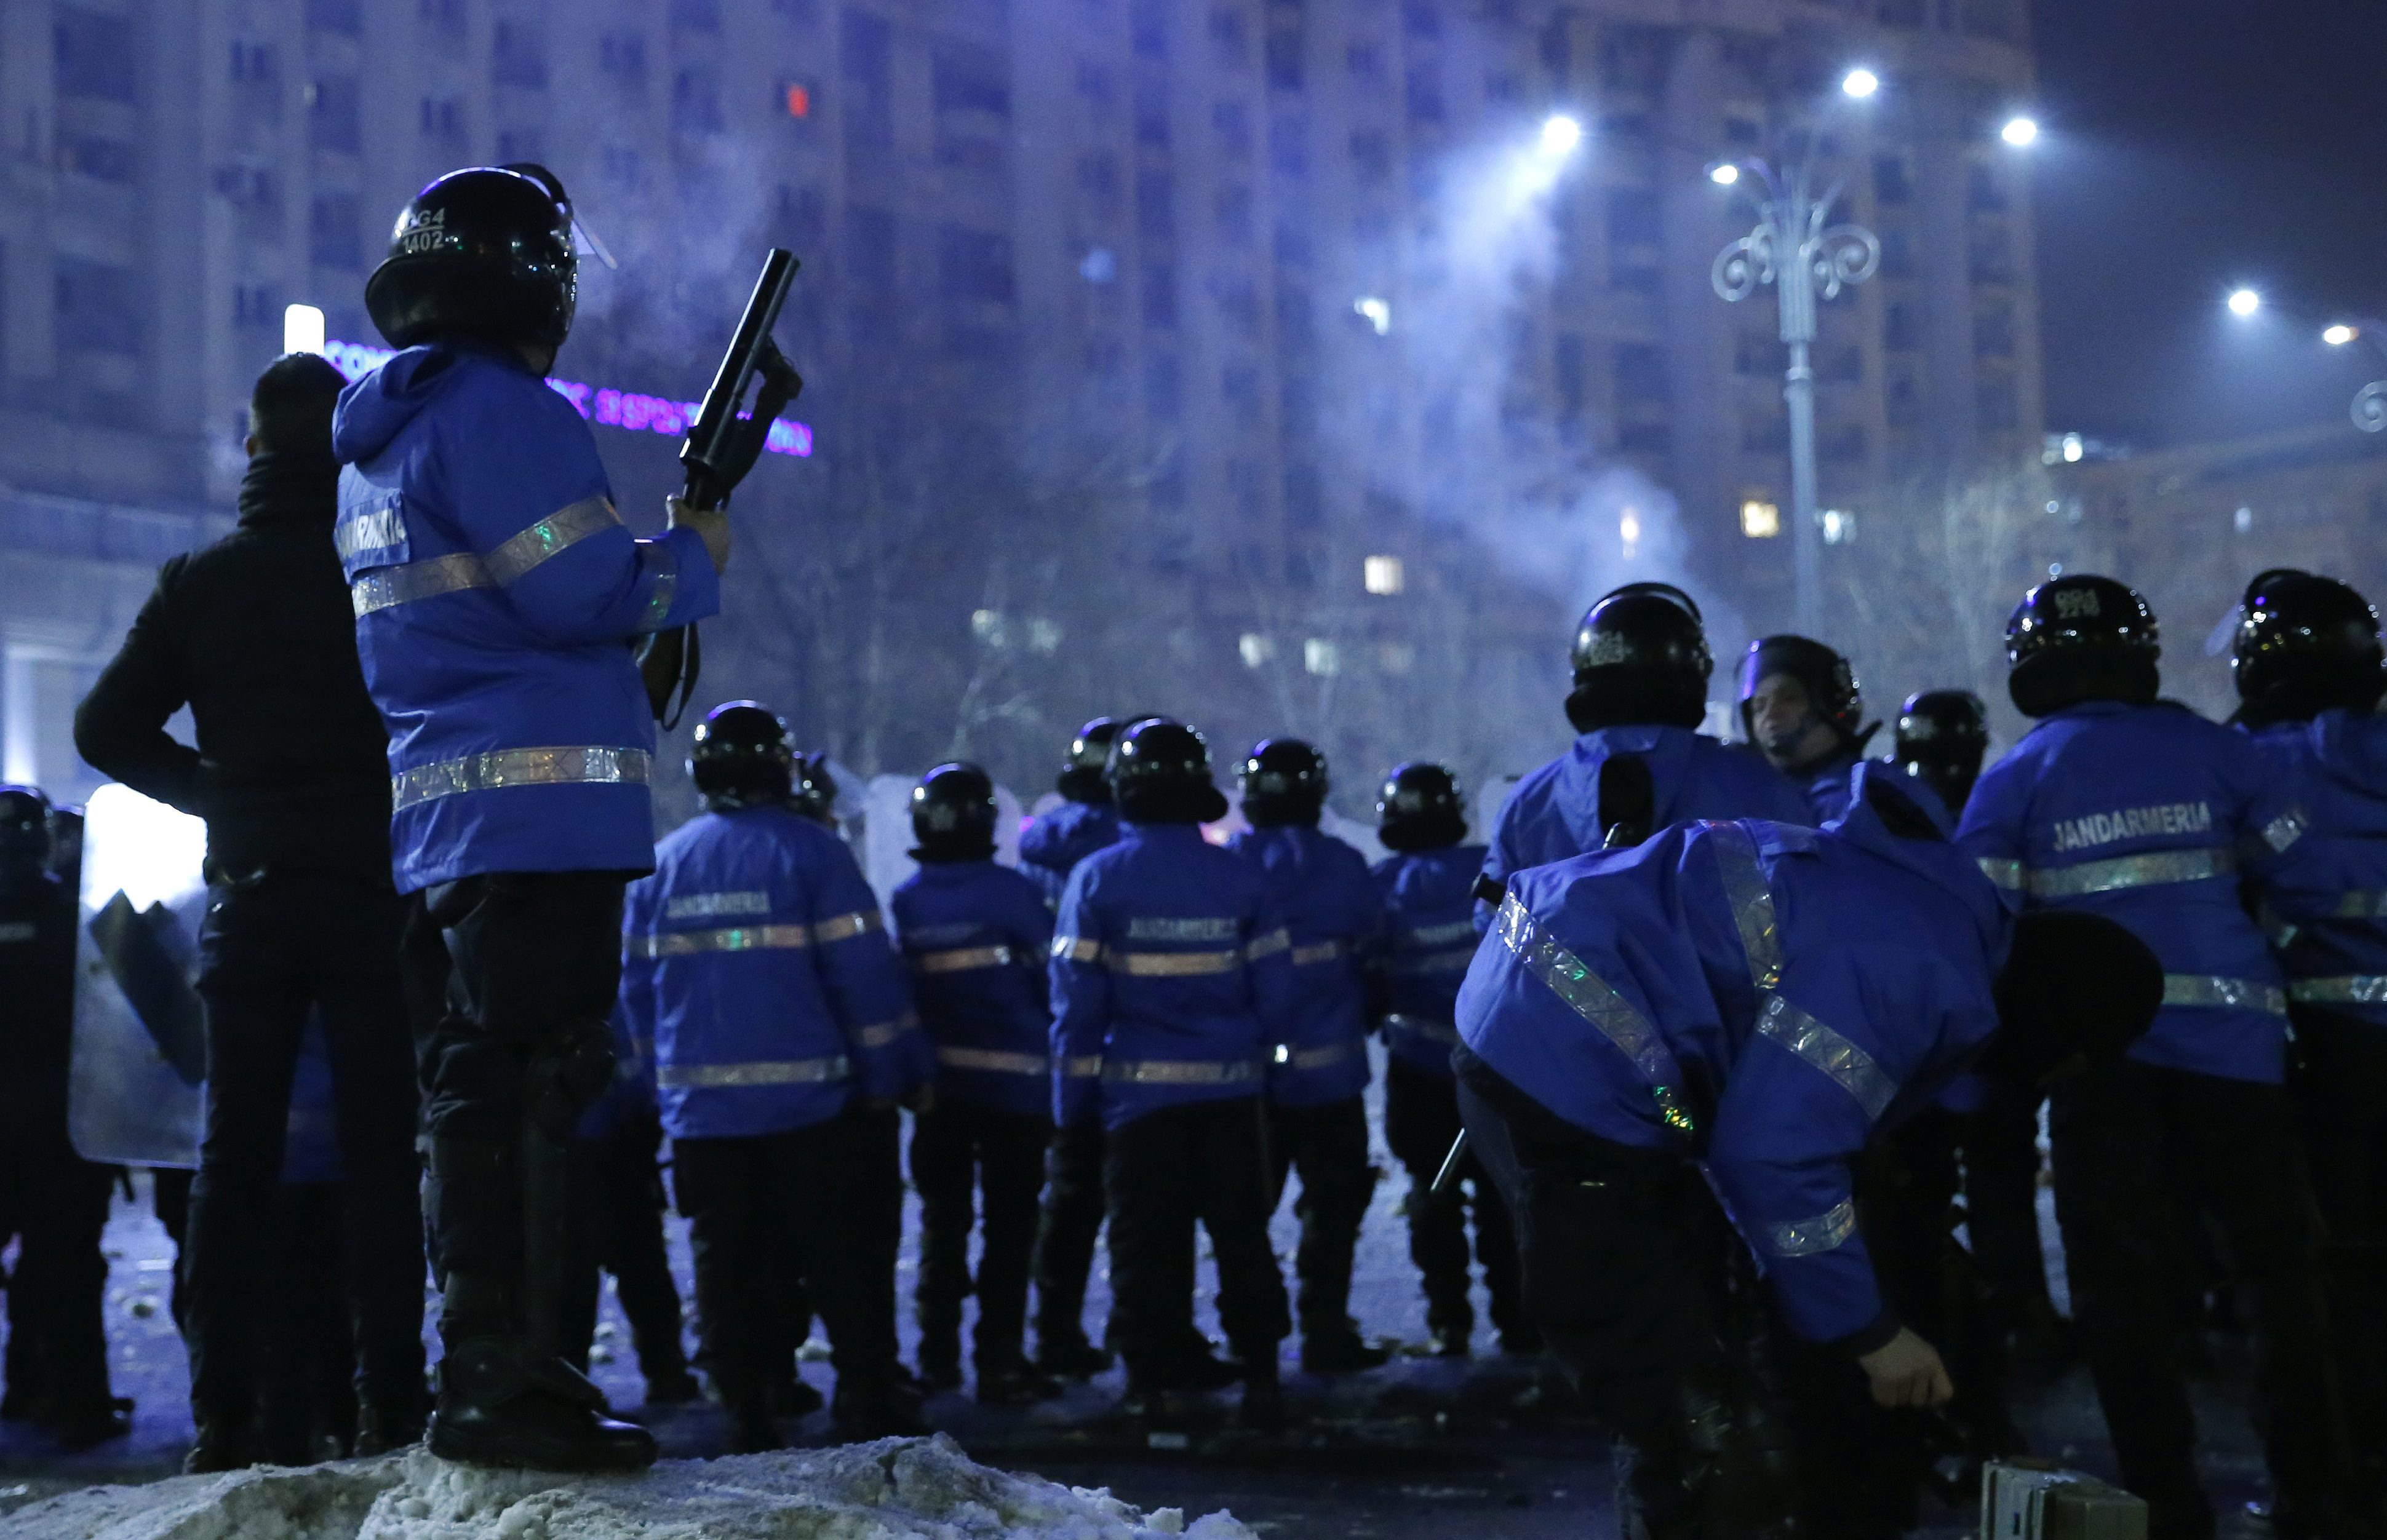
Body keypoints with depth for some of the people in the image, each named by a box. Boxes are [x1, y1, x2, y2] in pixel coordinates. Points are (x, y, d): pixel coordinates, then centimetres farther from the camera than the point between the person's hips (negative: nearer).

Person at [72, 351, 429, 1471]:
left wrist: (217, 794, 13)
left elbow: (107, 728, 3)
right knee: (381, 1149, 1)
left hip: (248, 894, 2)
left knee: (234, 1150, 7)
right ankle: (390, 1404, -2)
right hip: (372, 892, -2)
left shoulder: (200, 580, 4)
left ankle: (222, 1418, 5)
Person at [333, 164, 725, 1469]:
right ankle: (508, 1386, -6)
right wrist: (693, 559, 1)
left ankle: (487, 1370, 20)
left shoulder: (378, 439, 21)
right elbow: (582, 592, -17)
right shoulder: (501, 409, -11)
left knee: (473, 1093, 13)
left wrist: (654, 555, 17)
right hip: (536, 806, -10)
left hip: (432, 814, 10)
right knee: (535, 1089, -8)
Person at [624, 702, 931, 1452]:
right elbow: (865, 973, -11)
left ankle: (745, 1405, 10)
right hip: (814, 1103, -4)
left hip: (703, 1108, 4)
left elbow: (638, 983, 10)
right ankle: (867, 1395, 6)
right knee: (846, 1255, 5)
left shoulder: (663, 863, 7)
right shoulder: (810, 851, -8)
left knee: (728, 1259, 10)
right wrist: (902, 1072, -5)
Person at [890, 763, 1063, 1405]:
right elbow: (1054, 980, -6)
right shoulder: (1009, 892, -10)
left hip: (935, 1084, 4)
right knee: (1009, 1225, 0)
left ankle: (938, 1356, 19)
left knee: (942, 1220, 14)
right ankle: (1000, 1362, -2)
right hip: (1013, 1081, -4)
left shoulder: (905, 902, 3)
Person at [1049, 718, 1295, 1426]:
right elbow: (1274, 988, 1)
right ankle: (1259, 1373, 14)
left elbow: (1076, 997, -8)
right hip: (1229, 1088, 2)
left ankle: (1156, 1377, 8)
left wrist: (1069, 1091, 0)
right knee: (1242, 1235, 12)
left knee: (1146, 1242, 7)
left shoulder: (1097, 878, -8)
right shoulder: (1241, 877, -2)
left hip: (1139, 1088, -2)